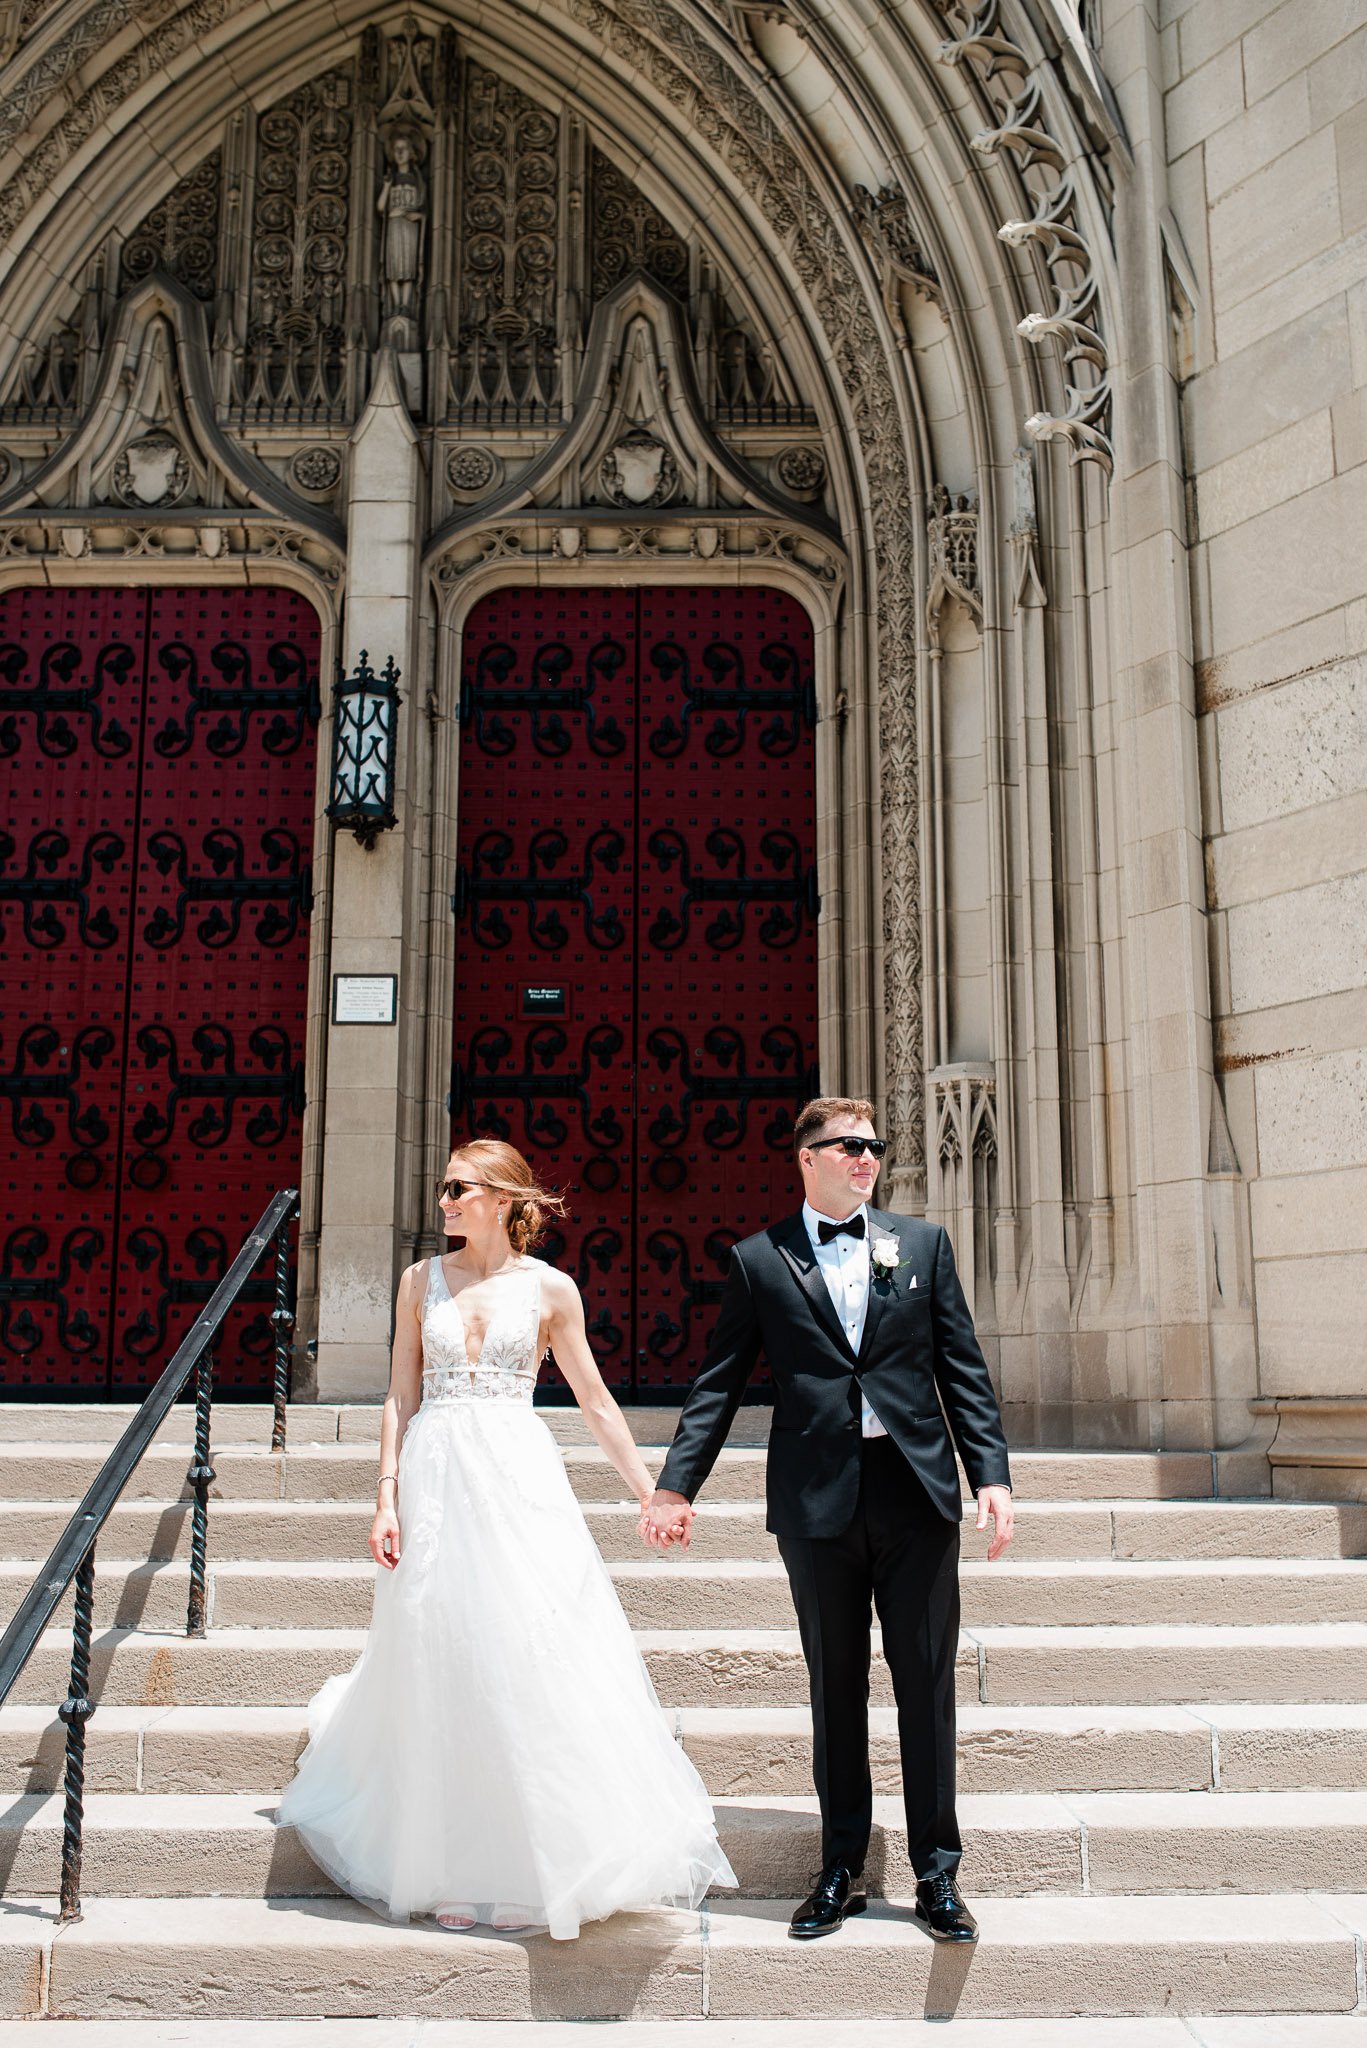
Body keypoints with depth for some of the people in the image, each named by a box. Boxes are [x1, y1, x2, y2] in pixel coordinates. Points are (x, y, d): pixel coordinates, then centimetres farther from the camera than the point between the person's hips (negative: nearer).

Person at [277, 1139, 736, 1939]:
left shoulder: (550, 1288, 2)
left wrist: (652, 1491, 3)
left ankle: (547, 1861, 11)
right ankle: (460, 1872, 18)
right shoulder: (422, 1281, 7)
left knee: (538, 1666, -4)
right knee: (446, 1671, 5)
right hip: (437, 1482, 2)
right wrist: (387, 1498, -2)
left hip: (520, 1482, -1)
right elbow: (402, 1397, 6)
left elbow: (596, 1401, 5)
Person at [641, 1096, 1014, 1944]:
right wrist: (678, 1484, -4)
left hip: (917, 1490, 1)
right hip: (817, 1498, 0)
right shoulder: (760, 1260, 6)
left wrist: (992, 1474, -3)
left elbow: (964, 1368, 6)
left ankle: (939, 1872, 16)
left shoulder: (923, 1244, 9)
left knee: (927, 1684, 5)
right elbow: (719, 1383, 5)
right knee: (836, 1686, 9)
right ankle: (841, 1869, 21)